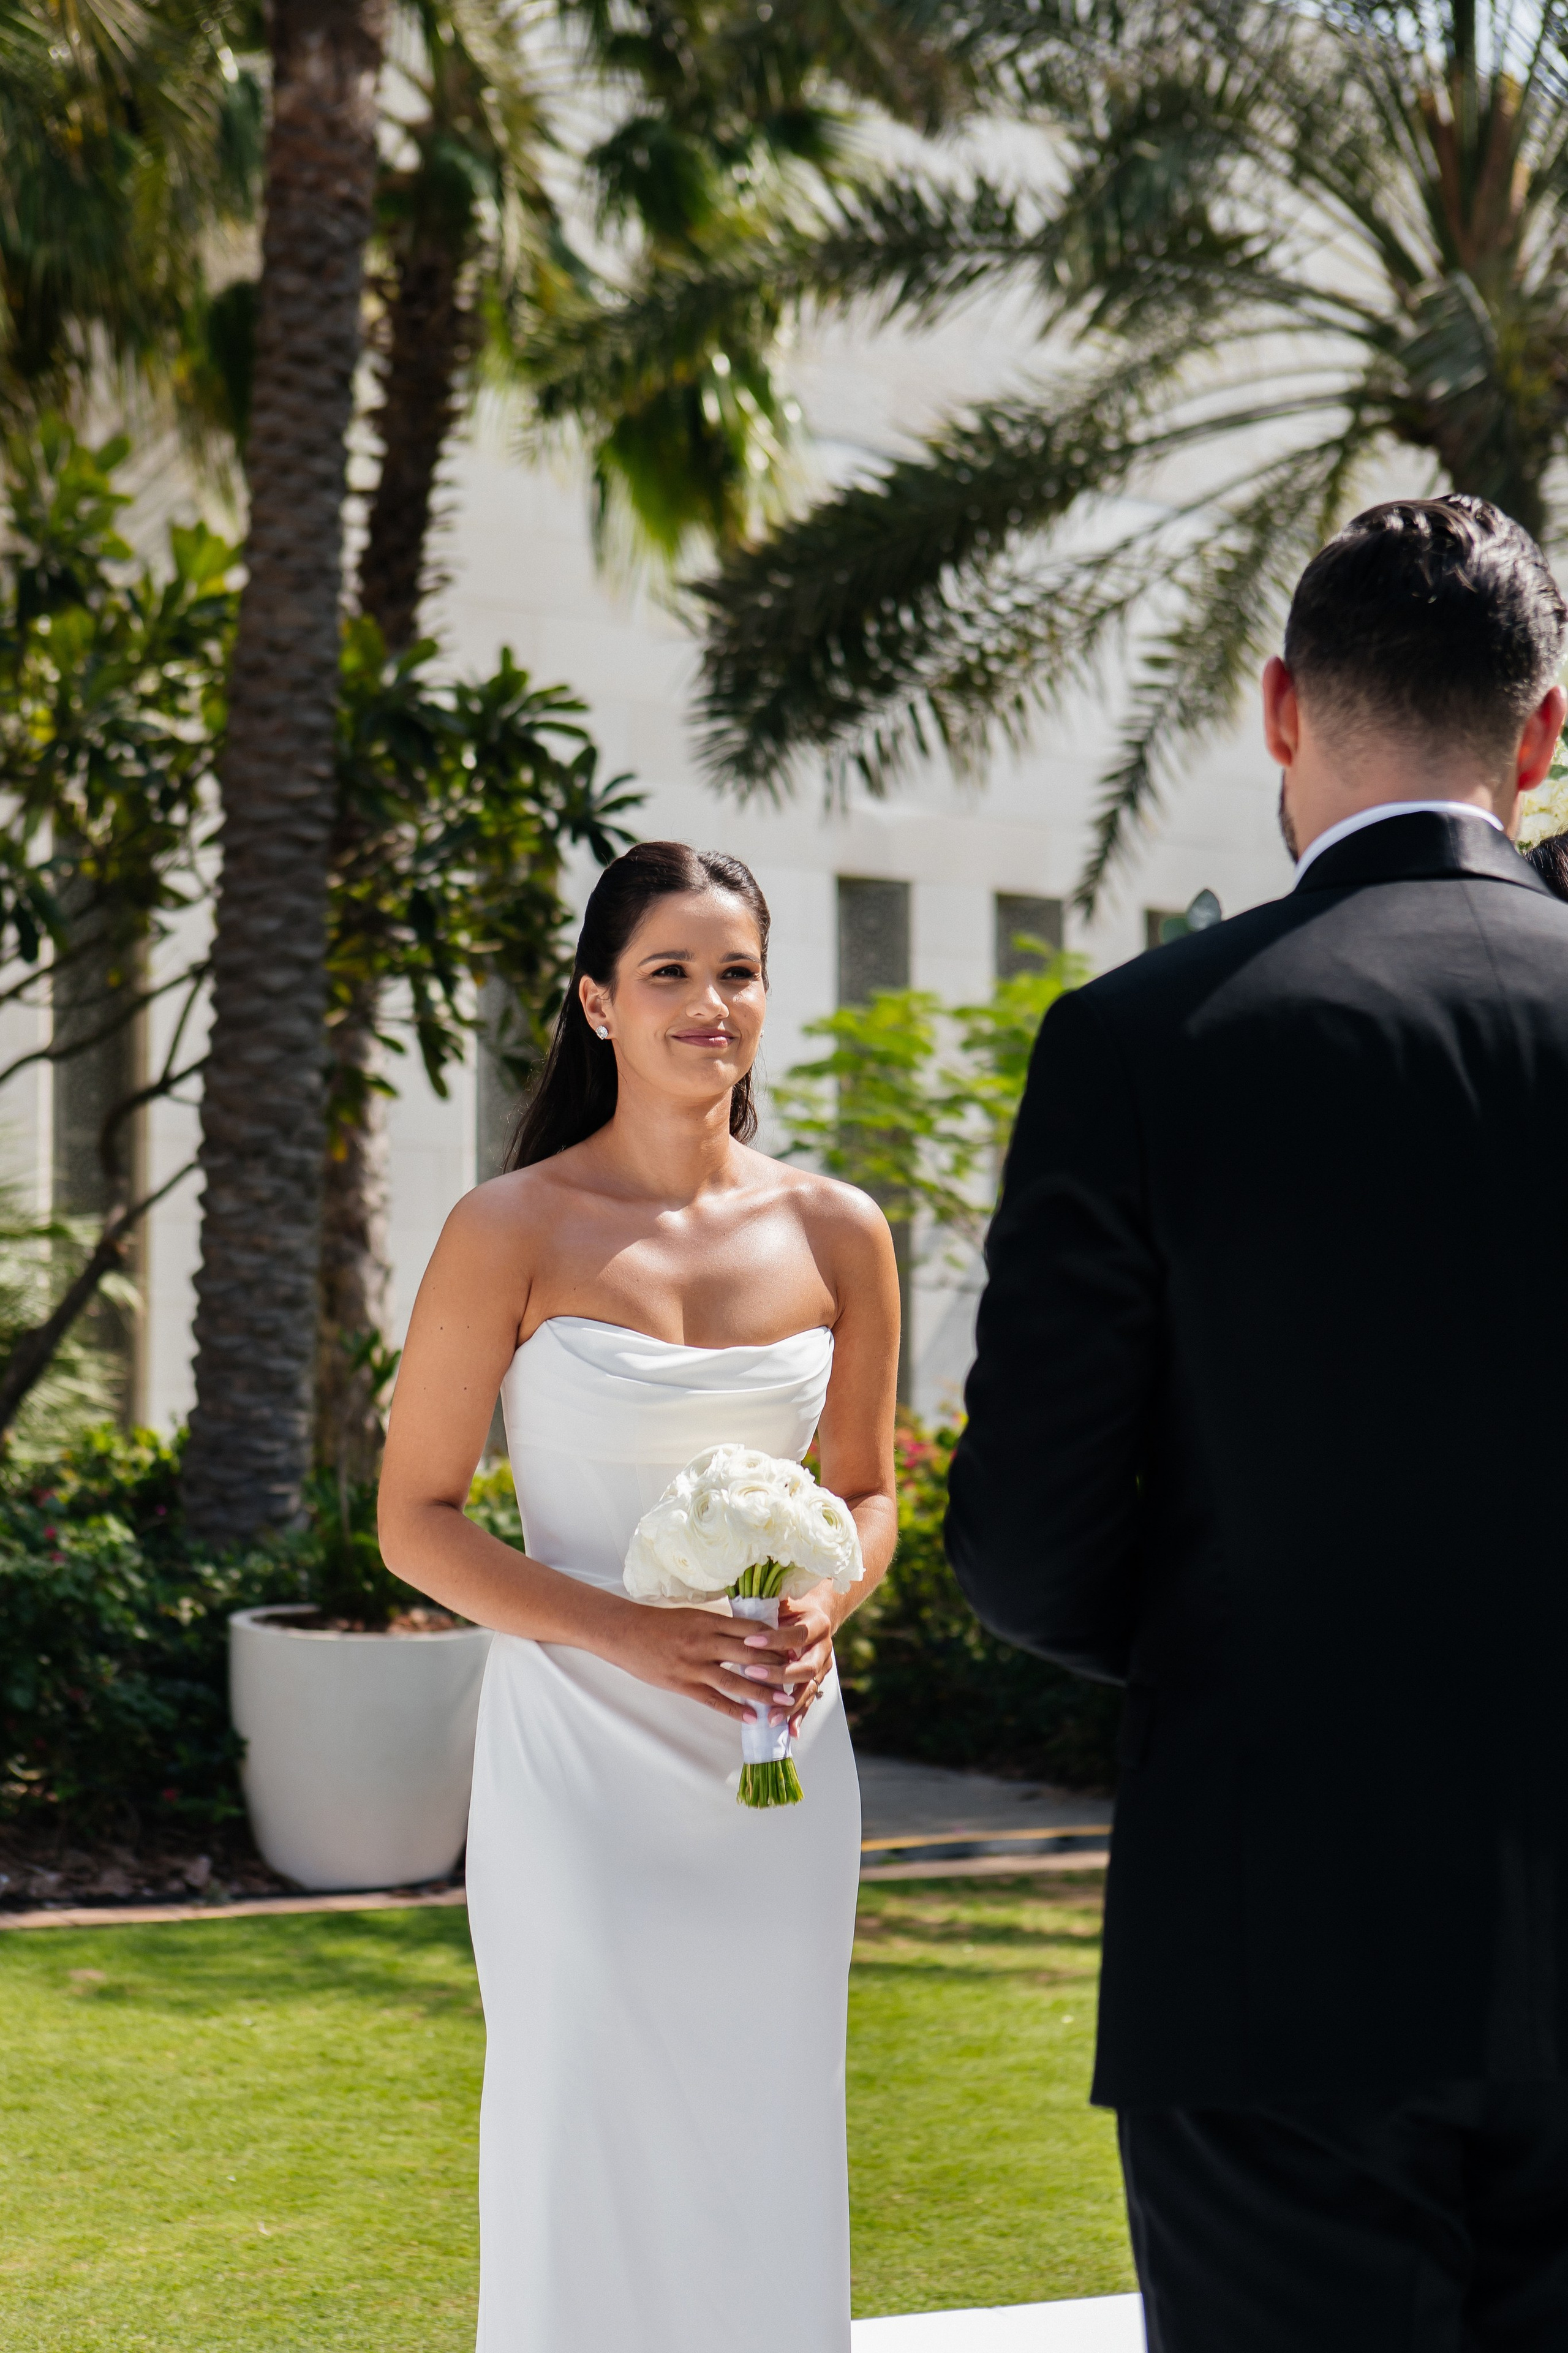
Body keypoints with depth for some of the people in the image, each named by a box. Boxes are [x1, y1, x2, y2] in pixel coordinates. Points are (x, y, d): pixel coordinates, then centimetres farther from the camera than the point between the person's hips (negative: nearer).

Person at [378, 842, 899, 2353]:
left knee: (768, 2155, 8)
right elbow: (415, 1520, -4)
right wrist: (632, 1635, -16)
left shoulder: (837, 1235, 4)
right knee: (589, 2156, 1)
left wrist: (825, 1609, -7)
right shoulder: (512, 1232, -6)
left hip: (778, 1758, 3)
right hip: (580, 1756, -3)